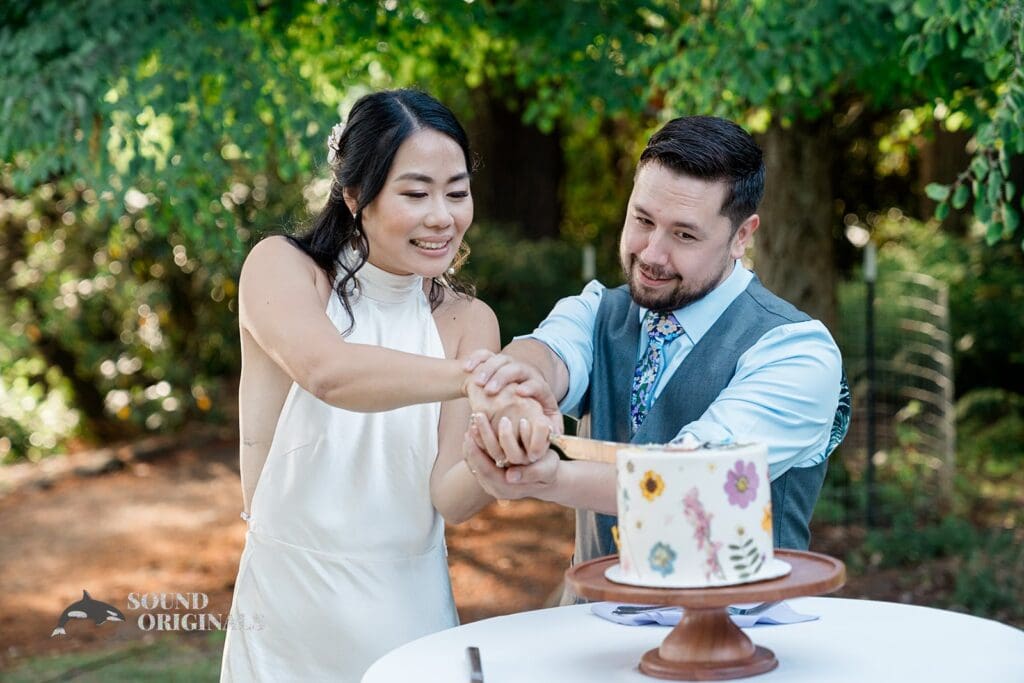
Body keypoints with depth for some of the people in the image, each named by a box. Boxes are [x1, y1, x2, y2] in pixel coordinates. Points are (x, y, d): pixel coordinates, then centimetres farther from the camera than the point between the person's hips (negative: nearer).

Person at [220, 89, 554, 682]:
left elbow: (448, 497, -11)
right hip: (291, 615, -2)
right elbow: (327, 371, -30)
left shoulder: (468, 322, -2)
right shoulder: (281, 267, -8)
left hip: (412, 609, 2)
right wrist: (470, 377, -45)